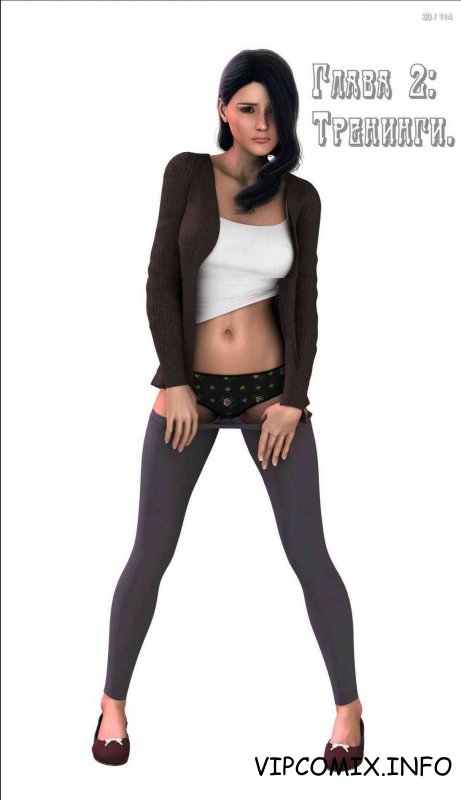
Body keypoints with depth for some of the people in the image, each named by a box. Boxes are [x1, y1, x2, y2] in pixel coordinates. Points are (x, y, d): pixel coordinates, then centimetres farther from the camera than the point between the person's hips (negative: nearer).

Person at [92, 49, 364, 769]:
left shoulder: (299, 197, 3)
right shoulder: (189, 173, -3)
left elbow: (304, 305, 3)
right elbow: (162, 281, -5)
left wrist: (292, 398, -5)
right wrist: (175, 382, -11)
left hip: (272, 388, 1)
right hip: (190, 388, -1)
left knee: (310, 555, 1)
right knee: (150, 556, 3)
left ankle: (348, 706, 16)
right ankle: (114, 701, 21)